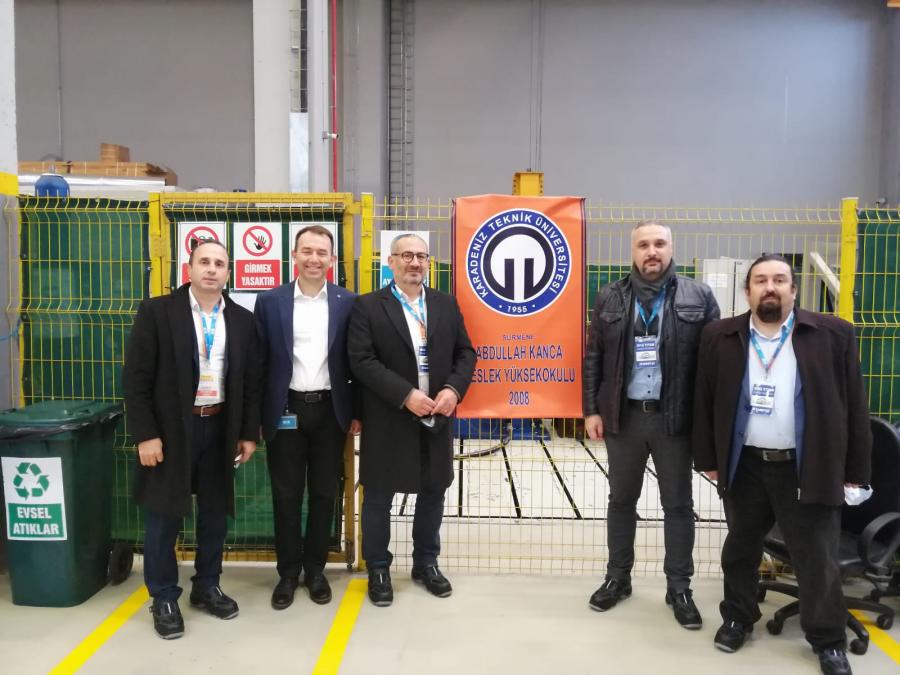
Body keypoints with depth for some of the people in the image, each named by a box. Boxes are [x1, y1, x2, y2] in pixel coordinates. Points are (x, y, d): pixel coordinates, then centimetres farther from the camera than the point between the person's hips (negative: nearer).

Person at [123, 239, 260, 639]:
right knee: (164, 515, 7)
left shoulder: (242, 320, 4)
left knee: (216, 513, 13)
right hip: (171, 429, -3)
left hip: (220, 427, 4)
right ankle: (164, 598, 24)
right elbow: (136, 377, -9)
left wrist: (249, 433, 5)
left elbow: (250, 381, 7)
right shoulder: (157, 311, -7)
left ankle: (207, 587, 31)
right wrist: (145, 434, -13)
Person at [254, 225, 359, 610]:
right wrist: (256, 416, -2)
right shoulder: (270, 301, 1)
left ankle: (315, 569, 27)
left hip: (330, 411, 1)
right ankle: (288, 572, 24)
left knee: (324, 493, 10)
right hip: (285, 411, 0)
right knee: (286, 495, 8)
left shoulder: (348, 303, 1)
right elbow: (260, 362, 1)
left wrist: (356, 412, 1)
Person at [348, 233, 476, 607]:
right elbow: (362, 361, -13)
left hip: (436, 419, 4)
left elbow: (465, 352, 8)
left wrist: (453, 389, -11)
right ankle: (378, 569, 26)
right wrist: (406, 394, -20)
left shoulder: (446, 304, 9)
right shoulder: (368, 306, -4)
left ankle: (426, 563, 33)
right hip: (388, 420, -4)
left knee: (433, 492, 14)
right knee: (378, 497, 7)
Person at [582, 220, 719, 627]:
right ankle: (618, 578, 28)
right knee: (621, 499, 13)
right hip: (623, 415, 2)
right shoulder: (610, 298, 5)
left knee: (678, 504, 9)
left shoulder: (698, 297, 0)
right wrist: (591, 409, 0)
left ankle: (679, 588, 24)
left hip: (674, 418, -1)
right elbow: (593, 358, 5)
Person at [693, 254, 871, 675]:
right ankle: (738, 617, 35)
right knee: (740, 548, 16)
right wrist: (707, 458, 2)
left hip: (808, 468, -1)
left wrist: (855, 470, -1)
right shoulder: (720, 337, 1)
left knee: (817, 559, 9)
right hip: (744, 466, 2)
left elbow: (854, 405, 0)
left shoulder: (833, 334, -2)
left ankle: (828, 640, 28)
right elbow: (705, 401, 4)